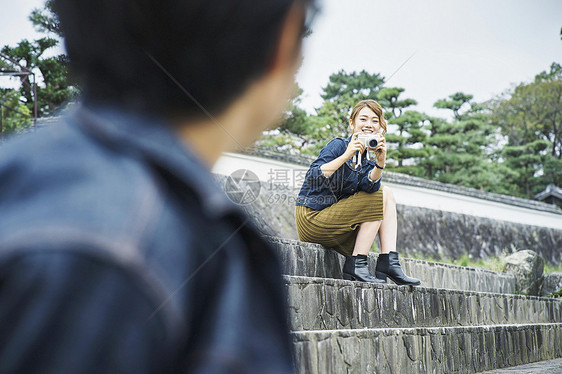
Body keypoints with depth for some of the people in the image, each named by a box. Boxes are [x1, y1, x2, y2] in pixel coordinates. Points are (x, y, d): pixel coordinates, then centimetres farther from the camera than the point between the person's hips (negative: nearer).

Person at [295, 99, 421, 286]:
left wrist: (380, 161, -29)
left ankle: (389, 263, -10)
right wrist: (346, 156, -32)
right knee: (380, 198, -11)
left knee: (387, 194, -1)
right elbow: (312, 178, -25)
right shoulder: (339, 145, -9)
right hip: (312, 218, -7)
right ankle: (355, 266, -13)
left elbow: (369, 186, -12)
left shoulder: (368, 161, 12)